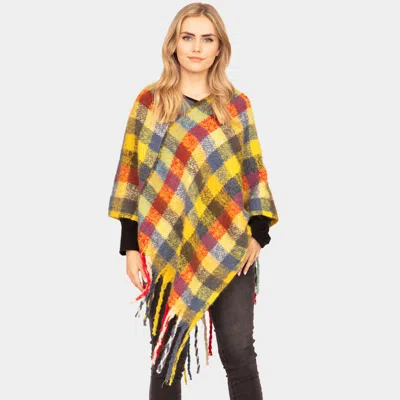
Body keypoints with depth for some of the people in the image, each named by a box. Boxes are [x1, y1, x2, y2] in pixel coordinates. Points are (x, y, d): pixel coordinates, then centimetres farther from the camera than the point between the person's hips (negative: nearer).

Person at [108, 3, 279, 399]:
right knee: (167, 356, 6)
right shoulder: (149, 102, 4)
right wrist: (131, 247, -2)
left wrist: (258, 234, -5)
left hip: (229, 249, 1)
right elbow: (131, 176, 3)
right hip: (168, 250, 0)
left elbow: (254, 172, 8)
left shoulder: (237, 105, 7)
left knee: (239, 355, 0)